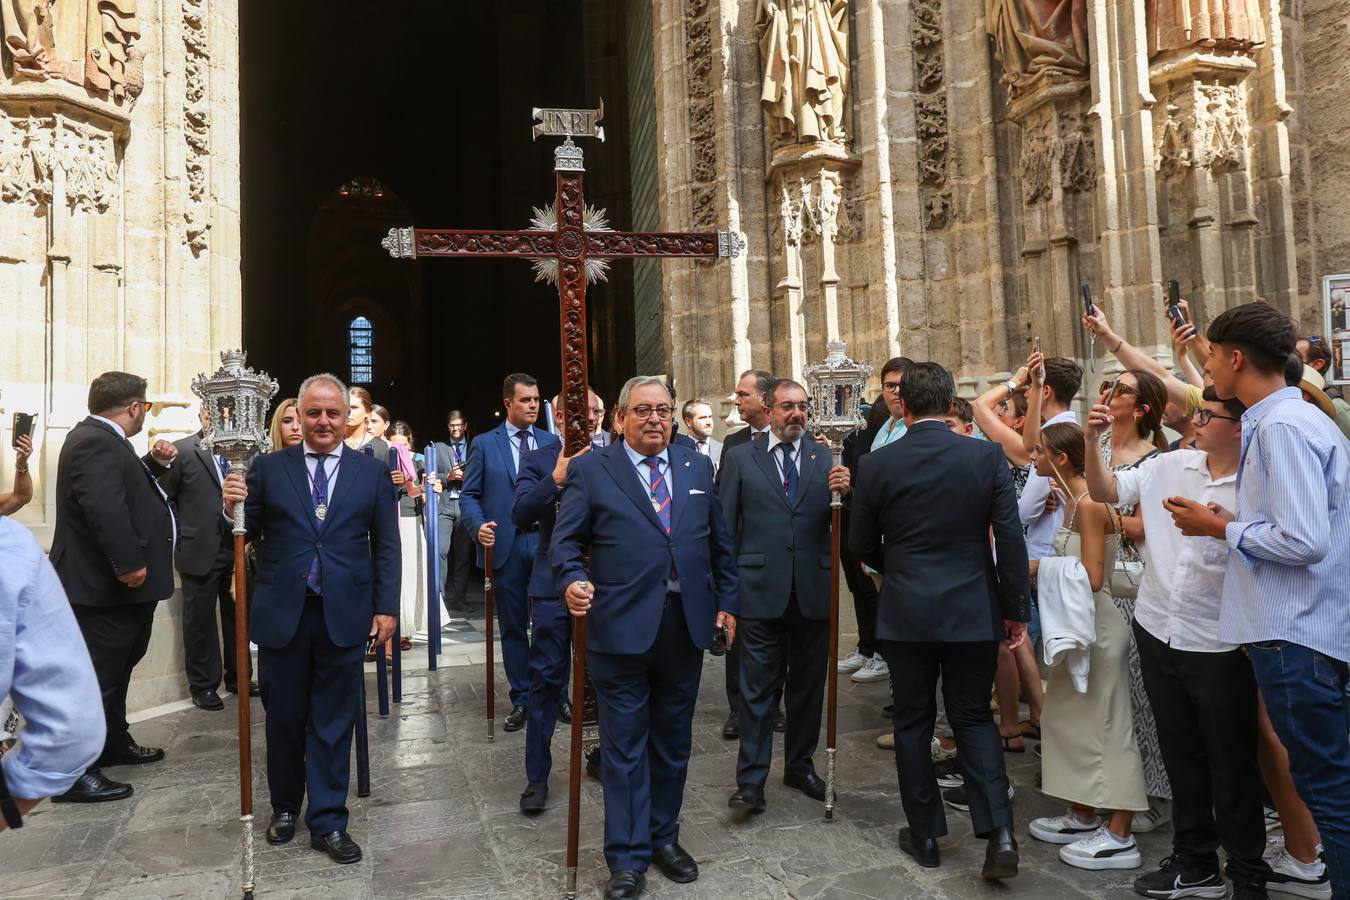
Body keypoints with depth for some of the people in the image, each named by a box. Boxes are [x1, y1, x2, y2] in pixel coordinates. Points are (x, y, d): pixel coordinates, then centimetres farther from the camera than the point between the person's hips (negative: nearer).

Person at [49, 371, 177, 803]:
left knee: (114, 671, 22)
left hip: (118, 586, 11)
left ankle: (114, 744, 37)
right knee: (95, 678, -3)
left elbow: (128, 487, 25)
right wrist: (129, 563, -30)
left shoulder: (101, 439, 13)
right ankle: (75, 775, 6)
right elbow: (103, 506, -32)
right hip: (106, 587, -11)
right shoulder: (95, 442, -21)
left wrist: (156, 461, 9)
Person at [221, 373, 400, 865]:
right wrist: (231, 508, -19)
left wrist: (386, 607, -2)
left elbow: (387, 546, 3)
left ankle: (328, 821, 21)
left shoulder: (372, 471, 3)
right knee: (283, 718, 14)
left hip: (344, 616, 0)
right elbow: (247, 534, 2)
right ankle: (284, 806, 36)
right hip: (282, 614, 1)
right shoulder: (268, 467, 3)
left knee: (334, 722, 9)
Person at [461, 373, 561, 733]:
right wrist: (478, 526, -14)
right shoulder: (484, 444, 5)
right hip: (506, 546, 0)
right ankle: (521, 700, 22)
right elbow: (469, 494, 4)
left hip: (546, 542, 1)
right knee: (513, 626, 9)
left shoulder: (551, 442, 9)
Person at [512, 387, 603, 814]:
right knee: (545, 678, 4)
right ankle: (537, 776, 15)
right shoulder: (539, 461, 1)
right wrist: (556, 479, -24)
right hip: (554, 586, -2)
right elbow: (520, 514, -13)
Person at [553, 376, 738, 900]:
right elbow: (566, 540, -3)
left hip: (687, 625, 4)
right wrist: (572, 580, -21)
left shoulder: (698, 468, 11)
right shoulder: (590, 470, 0)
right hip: (622, 628, -4)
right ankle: (627, 858, 18)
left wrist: (727, 601, 12)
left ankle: (664, 837, 34)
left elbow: (719, 542, 15)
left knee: (673, 741, 16)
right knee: (624, 747, 5)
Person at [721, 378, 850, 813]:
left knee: (808, 686, 15)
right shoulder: (740, 459, 2)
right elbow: (724, 528, 3)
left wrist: (843, 493, -20)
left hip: (813, 593, 3)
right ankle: (751, 779, 11)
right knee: (758, 689, 2)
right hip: (761, 593, -2)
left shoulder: (826, 458, 6)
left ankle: (800, 765, 32)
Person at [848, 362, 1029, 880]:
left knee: (913, 721, 14)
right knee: (974, 717, 16)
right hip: (973, 611, 1)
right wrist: (1016, 610, 3)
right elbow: (1011, 540, -7)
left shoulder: (875, 465, -7)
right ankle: (999, 832, 6)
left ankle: (924, 835, 24)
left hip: (905, 614, -1)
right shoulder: (987, 457, -7)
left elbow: (862, 546, 2)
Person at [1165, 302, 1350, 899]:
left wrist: (1219, 527, -12)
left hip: (1294, 636, -10)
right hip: (1295, 627, 10)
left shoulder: (1283, 427, -18)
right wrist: (1234, 522, 7)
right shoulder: (1294, 417, 13)